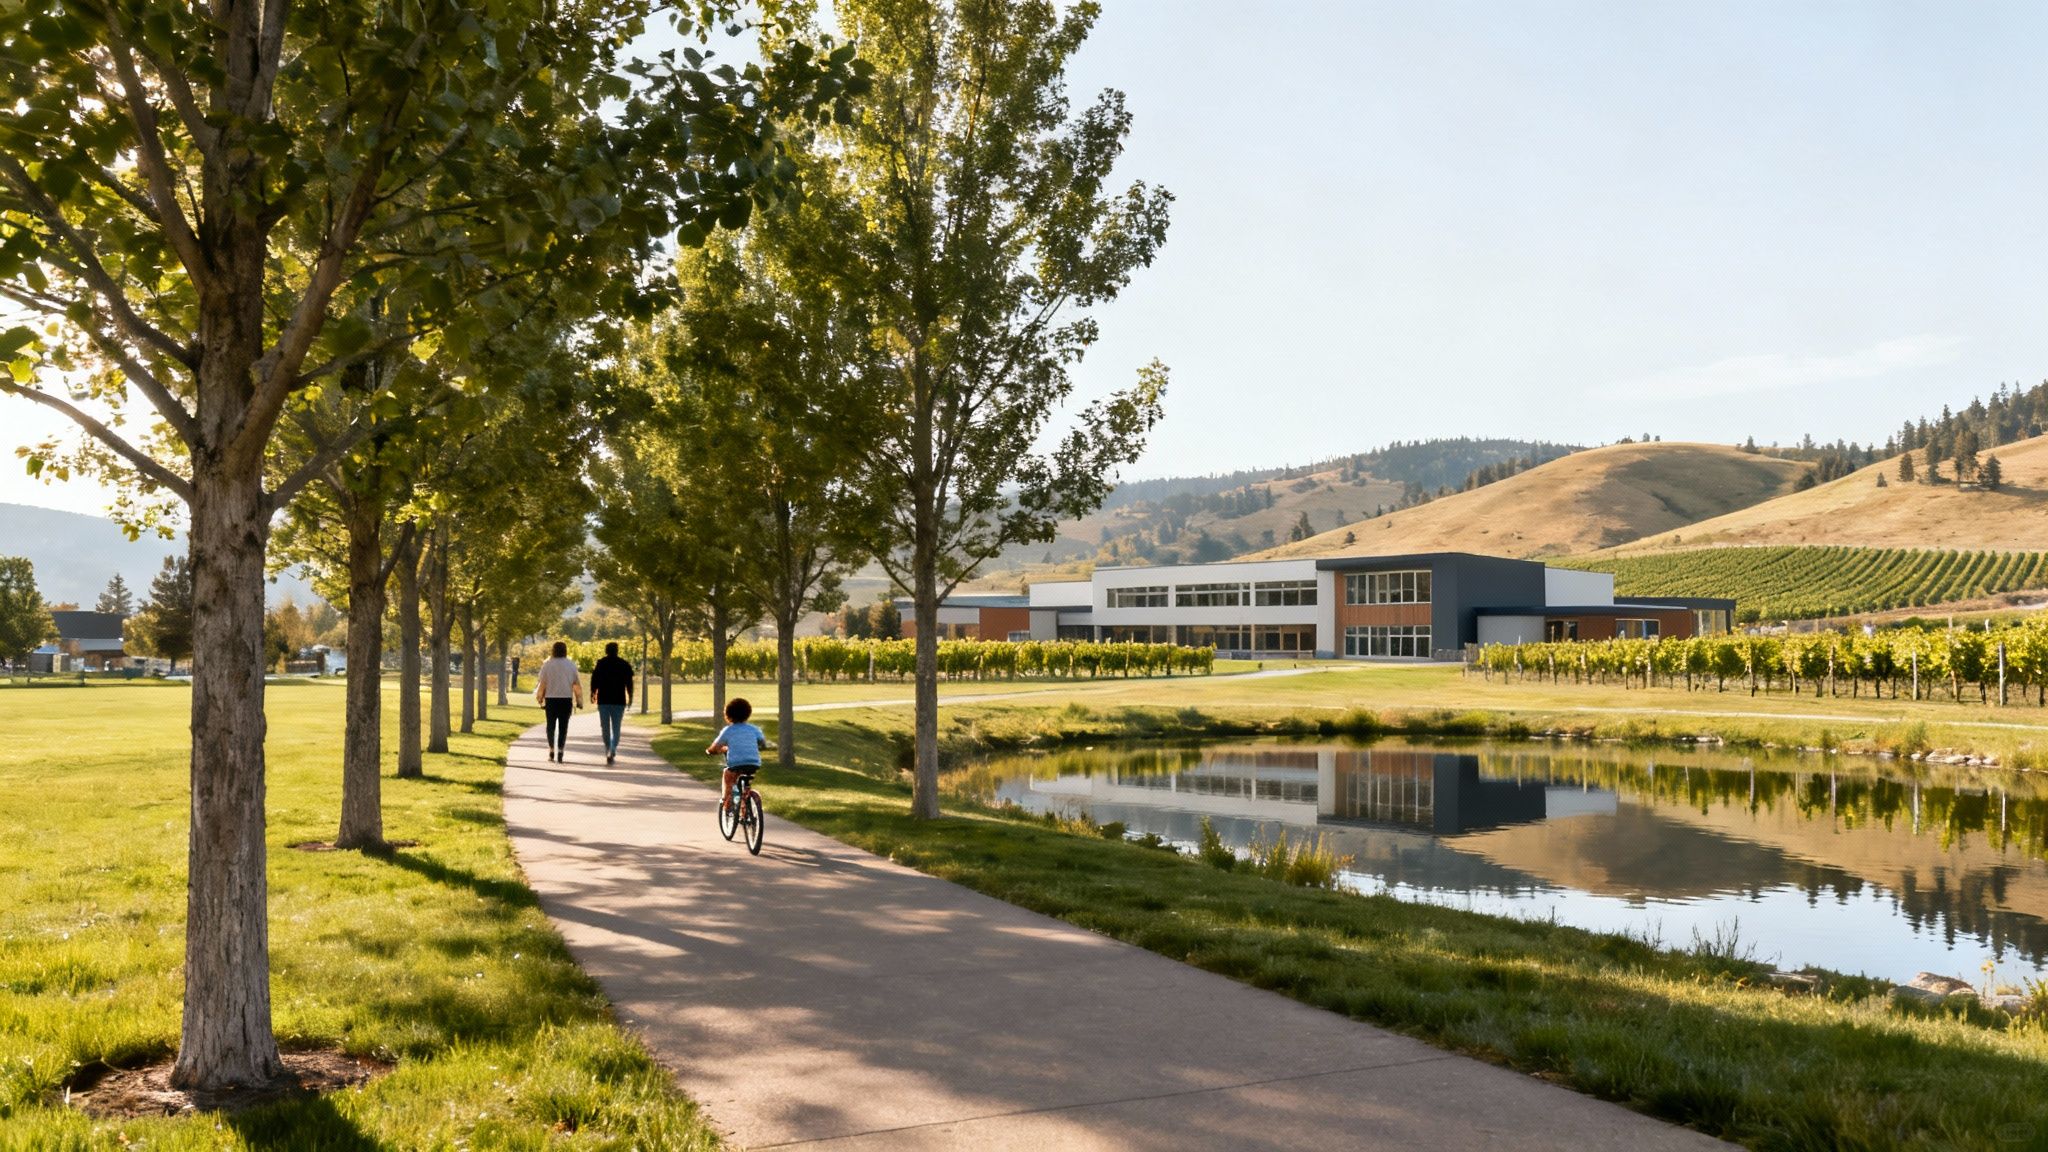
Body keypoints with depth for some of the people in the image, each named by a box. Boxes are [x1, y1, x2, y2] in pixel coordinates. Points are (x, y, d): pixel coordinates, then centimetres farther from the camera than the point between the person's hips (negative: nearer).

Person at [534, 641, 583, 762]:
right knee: (563, 726, 4)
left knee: (551, 725, 11)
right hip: (566, 698, 0)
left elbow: (542, 683, -2)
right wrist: (579, 701, 8)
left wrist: (540, 698, 7)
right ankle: (560, 752, -3)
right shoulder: (571, 665, 1)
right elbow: (577, 684, 2)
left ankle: (551, 750, 5)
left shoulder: (547, 664, -2)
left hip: (551, 698, 0)